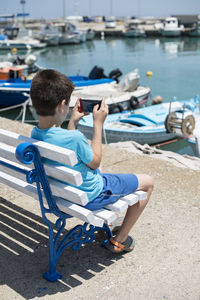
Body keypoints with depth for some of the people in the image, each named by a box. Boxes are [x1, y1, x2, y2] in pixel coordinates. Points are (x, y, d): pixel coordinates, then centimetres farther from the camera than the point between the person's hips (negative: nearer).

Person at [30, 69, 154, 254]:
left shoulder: (34, 134, -11)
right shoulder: (74, 138, -35)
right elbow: (95, 162, -16)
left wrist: (73, 122, 4)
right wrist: (98, 124, -13)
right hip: (90, 196, -8)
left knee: (97, 173, 38)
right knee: (147, 182, 9)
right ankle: (120, 240, 18)